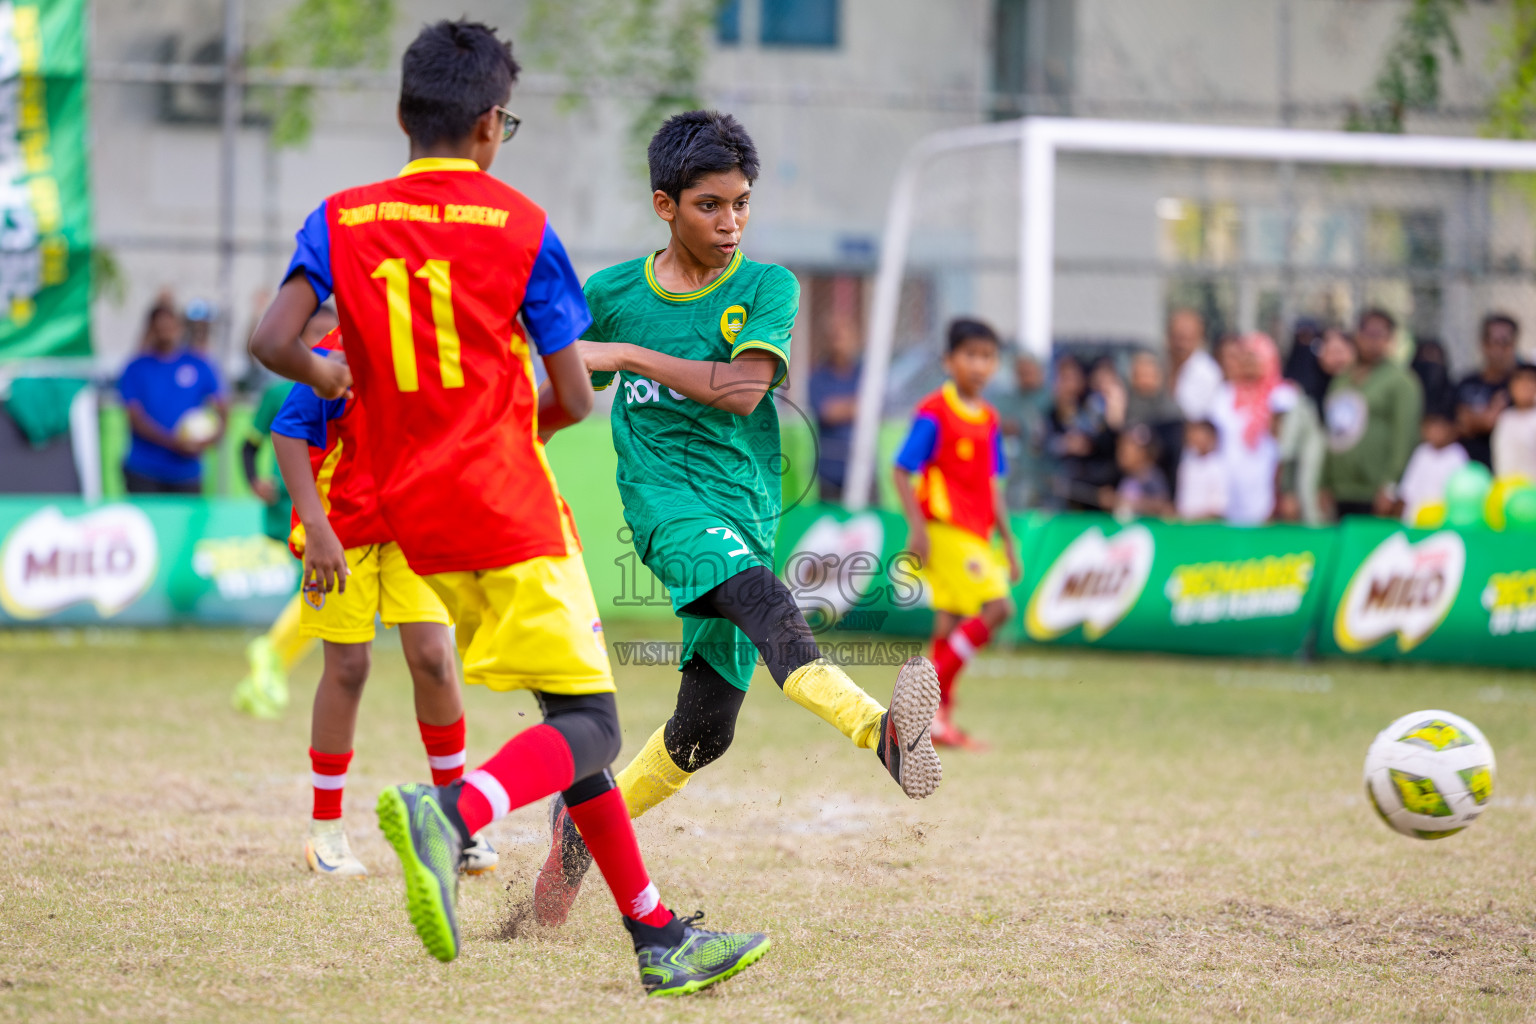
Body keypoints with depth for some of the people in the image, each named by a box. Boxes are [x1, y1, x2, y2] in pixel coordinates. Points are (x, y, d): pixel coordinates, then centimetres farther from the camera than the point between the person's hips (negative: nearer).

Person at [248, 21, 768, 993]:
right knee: (590, 724, -6)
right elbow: (574, 397, -4)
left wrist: (327, 374, 16)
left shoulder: (342, 221, 4)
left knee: (571, 713, 14)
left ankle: (656, 933, 15)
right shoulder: (520, 226, -5)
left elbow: (273, 342, -7)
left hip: (415, 513, 6)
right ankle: (452, 813, -36)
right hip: (511, 509, -6)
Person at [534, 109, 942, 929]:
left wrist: (626, 355, -15)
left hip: (744, 500, 3)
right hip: (664, 493, -3)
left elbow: (743, 391, -13)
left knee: (704, 729, 1)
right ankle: (878, 729, -62)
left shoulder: (766, 289, 4)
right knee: (756, 592, -35)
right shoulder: (612, 294, 7)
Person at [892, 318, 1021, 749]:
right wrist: (917, 526, -18)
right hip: (946, 530, -8)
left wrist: (1007, 542, 20)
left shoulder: (988, 419, 13)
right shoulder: (934, 413, -10)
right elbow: (901, 471, -10)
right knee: (996, 608, -17)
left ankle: (935, 716, 12)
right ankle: (930, 691, -12)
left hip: (976, 535, 8)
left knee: (951, 621, 8)